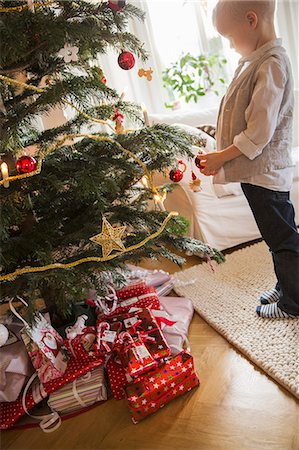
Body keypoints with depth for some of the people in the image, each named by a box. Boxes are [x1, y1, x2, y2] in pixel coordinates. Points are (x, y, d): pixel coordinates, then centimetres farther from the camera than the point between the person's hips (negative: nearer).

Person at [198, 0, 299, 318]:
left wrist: (221, 157, -16)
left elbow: (259, 133, -24)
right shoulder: (254, 60, 11)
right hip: (258, 170, 10)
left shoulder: (271, 65, -19)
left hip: (265, 171, -10)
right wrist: (222, 156, 11)